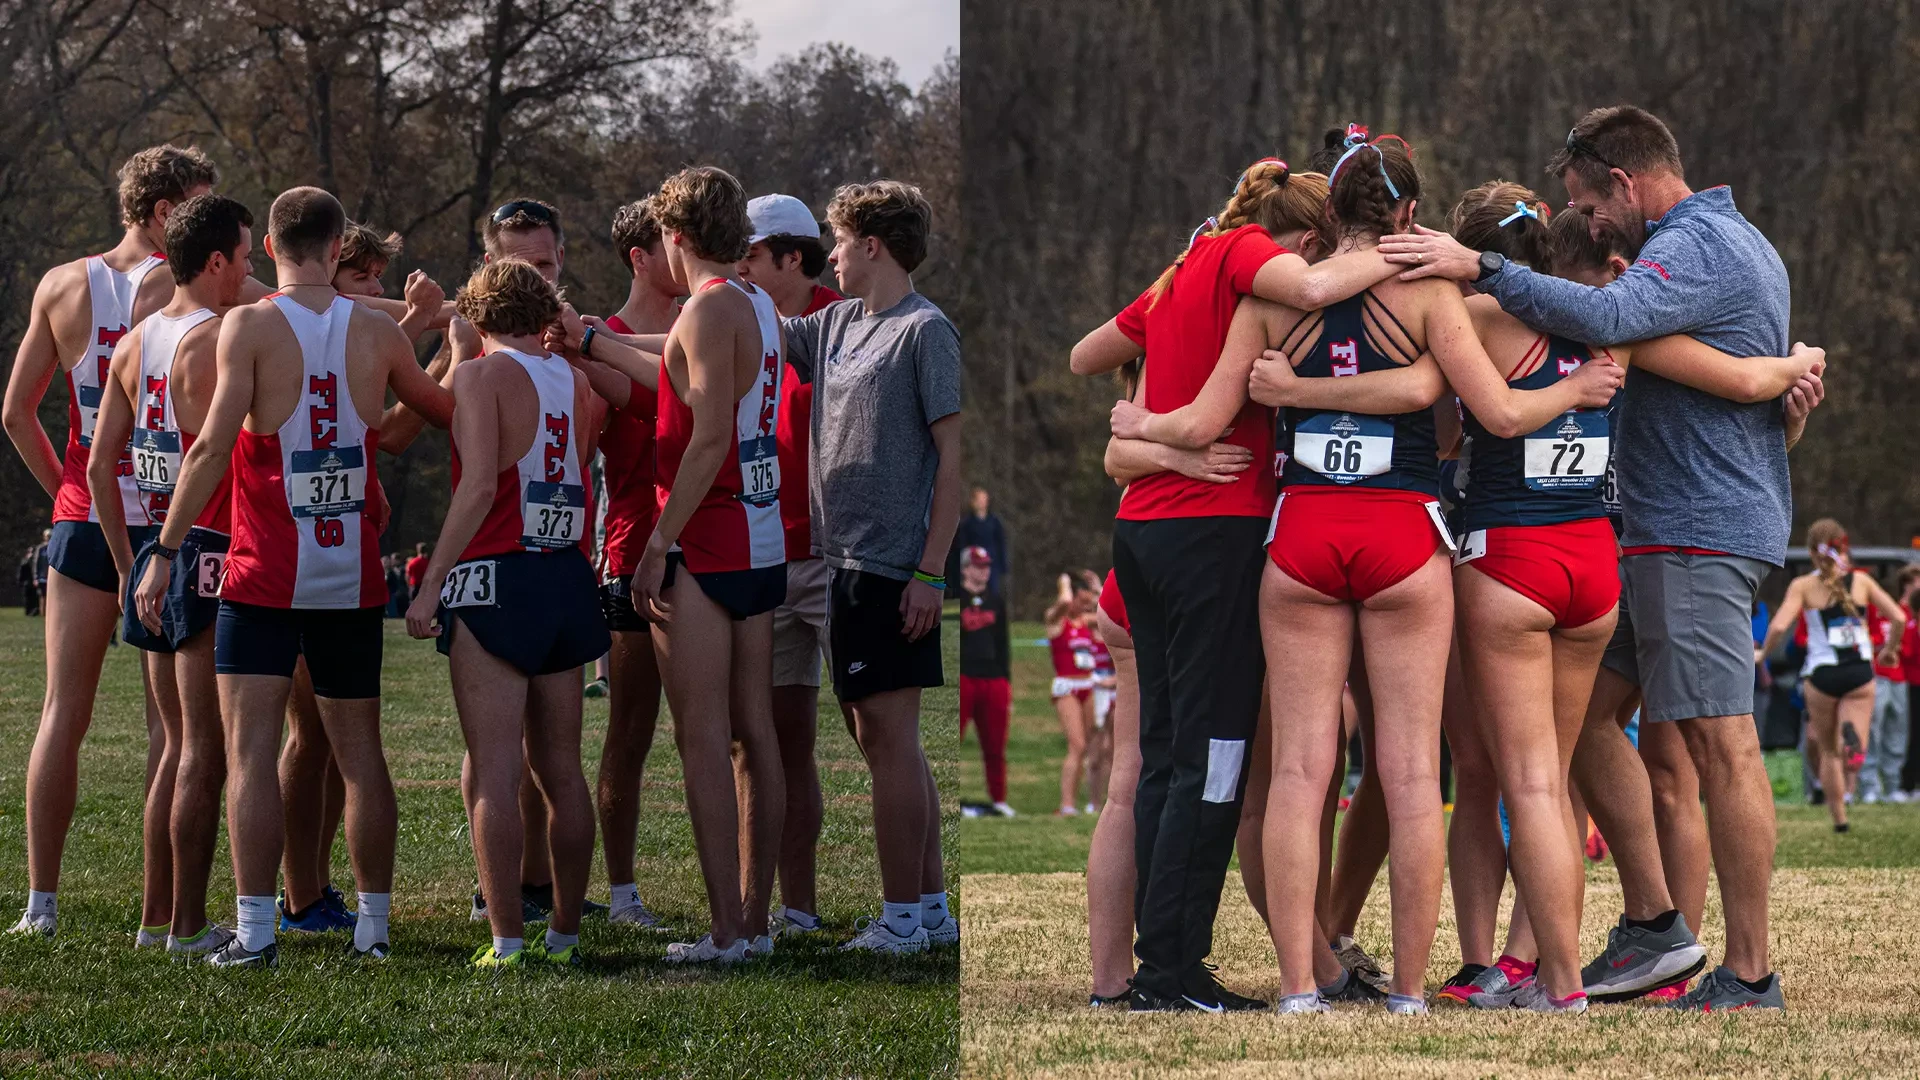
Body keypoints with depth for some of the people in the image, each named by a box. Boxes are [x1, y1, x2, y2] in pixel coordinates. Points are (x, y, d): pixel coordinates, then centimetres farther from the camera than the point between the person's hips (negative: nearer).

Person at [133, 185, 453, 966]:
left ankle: (255, 930, -12)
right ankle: (374, 923, 17)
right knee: (359, 752, 12)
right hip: (353, 576, 4)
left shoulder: (250, 327, -8)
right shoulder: (377, 334, 3)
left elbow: (214, 444, -15)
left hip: (266, 575, -4)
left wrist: (165, 552, -12)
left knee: (251, 747, -4)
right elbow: (444, 412, 21)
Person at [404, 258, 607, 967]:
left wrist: (431, 585, -15)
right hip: (568, 577, 6)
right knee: (560, 767, 12)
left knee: (493, 769, -6)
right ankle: (565, 935, 15)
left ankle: (507, 940, -11)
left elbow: (479, 485, -16)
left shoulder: (481, 377, -6)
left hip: (496, 577, -6)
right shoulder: (576, 383, 11)